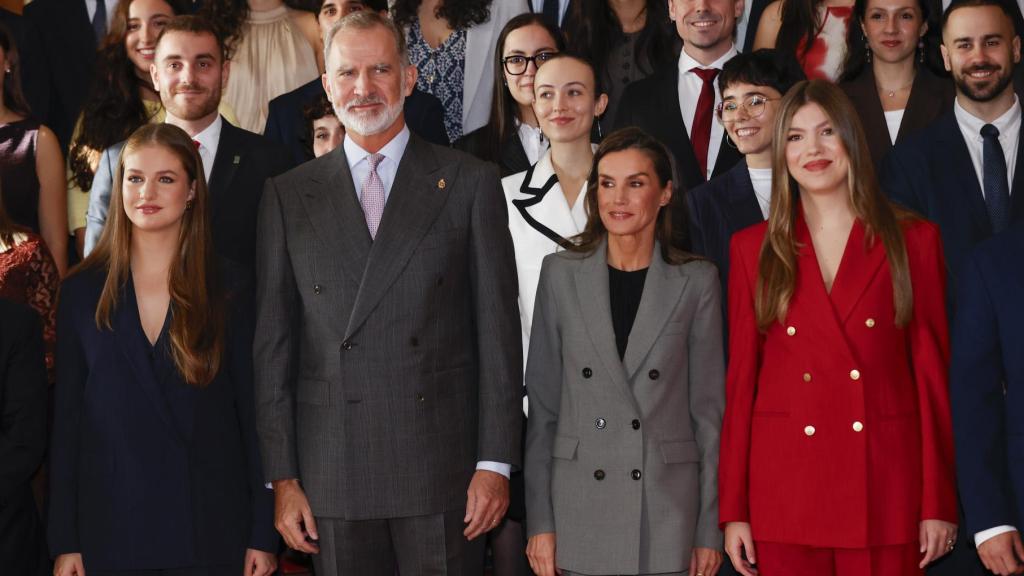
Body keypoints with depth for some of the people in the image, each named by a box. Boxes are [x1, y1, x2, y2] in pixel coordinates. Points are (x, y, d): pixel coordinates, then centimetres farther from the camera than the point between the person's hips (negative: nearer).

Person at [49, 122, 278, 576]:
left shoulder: (226, 290, 2)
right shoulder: (82, 292, 4)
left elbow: (252, 411, 1)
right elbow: (66, 419, 4)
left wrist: (263, 536, -3)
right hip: (111, 529, 1)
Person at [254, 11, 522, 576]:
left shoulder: (470, 183, 5)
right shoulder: (288, 195, 9)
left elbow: (498, 332, 2)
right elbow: (272, 344, 7)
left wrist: (495, 464, -3)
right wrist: (281, 476, 2)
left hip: (443, 467, -1)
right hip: (333, 476, 1)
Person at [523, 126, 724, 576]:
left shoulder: (696, 281, 2)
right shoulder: (560, 274, 4)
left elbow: (709, 409, 3)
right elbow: (542, 405, 4)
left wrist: (710, 529, 0)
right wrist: (540, 522, 0)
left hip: (668, 511, -1)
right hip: (578, 513, 1)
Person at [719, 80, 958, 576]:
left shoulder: (913, 240, 5)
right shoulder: (753, 249, 8)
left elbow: (932, 370, 3)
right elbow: (741, 378, 6)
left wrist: (938, 504, -2)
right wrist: (733, 510, 1)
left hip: (885, 485, -1)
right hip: (785, 487, 1)